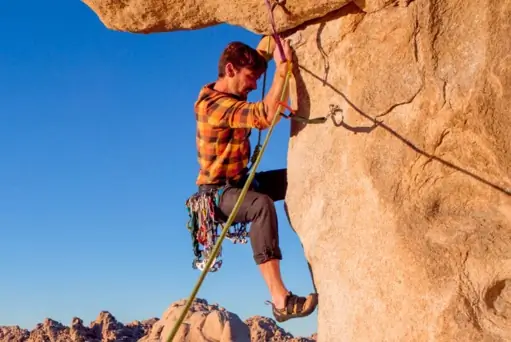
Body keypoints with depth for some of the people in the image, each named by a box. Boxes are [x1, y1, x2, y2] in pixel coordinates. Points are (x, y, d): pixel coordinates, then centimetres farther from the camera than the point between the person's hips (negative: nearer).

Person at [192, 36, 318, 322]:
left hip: (239, 184, 10)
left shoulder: (230, 93, 5)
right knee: (262, 205, -39)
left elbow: (264, 50, 14)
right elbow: (267, 115, -40)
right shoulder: (215, 106, -25)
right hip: (218, 194, -10)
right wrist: (282, 68, -38)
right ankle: (281, 300, -45)